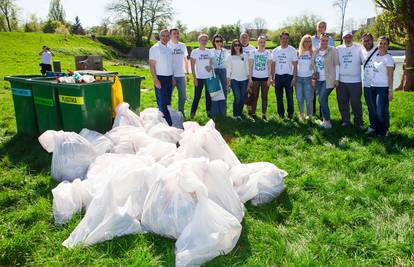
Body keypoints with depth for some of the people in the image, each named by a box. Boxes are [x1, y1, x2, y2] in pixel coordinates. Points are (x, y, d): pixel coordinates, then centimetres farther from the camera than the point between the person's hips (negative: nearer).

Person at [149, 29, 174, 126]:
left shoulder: (169, 49, 13)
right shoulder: (155, 48, -8)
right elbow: (152, 65, -12)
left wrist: (172, 77, 14)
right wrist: (155, 80, -18)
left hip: (169, 78, 7)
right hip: (160, 78, -7)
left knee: (168, 102, 12)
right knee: (162, 103, -6)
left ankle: (169, 123, 19)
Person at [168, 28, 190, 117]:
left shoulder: (183, 46, 12)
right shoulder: (167, 46, -5)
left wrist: (187, 73, 14)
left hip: (181, 75, 5)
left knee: (183, 97, 12)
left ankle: (181, 113, 25)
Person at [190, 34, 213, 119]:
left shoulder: (209, 51, 8)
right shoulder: (194, 52, -3)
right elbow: (192, 66, -4)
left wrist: (210, 67, -9)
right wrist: (194, 78, -11)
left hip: (209, 77, 4)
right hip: (199, 78, -4)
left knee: (209, 96, 9)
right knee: (197, 97, -4)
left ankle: (209, 112, 20)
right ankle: (192, 114, 4)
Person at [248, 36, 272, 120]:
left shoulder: (268, 53, 4)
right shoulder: (253, 52, 2)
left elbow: (269, 66, 4)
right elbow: (250, 66, 2)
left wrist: (269, 78, -3)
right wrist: (250, 78, -4)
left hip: (265, 78, 1)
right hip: (255, 77, -1)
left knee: (264, 97, 5)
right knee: (254, 96, 2)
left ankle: (264, 114, 11)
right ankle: (253, 113, 11)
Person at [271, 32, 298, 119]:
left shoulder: (292, 50, -2)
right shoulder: (275, 51, 7)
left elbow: (295, 65, -3)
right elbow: (273, 65, 9)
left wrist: (294, 77, -11)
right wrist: (272, 78, 4)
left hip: (288, 76, -3)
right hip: (278, 76, 3)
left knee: (289, 96, 3)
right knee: (279, 97, 8)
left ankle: (290, 114, 13)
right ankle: (281, 114, 19)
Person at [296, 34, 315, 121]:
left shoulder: (313, 53, -1)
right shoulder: (298, 53, 6)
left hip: (308, 78, -3)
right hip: (299, 78, 3)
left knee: (309, 99, -1)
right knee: (299, 98, 7)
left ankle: (310, 115, 13)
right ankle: (301, 114, 23)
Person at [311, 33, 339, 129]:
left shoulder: (332, 50, -6)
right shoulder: (315, 51, 8)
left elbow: (336, 65, -5)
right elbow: (313, 65, 13)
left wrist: (337, 79, -8)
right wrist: (313, 78, 8)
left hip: (328, 80, -5)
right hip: (319, 80, 5)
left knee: (322, 99, -13)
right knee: (322, 100, 9)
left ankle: (327, 121, -3)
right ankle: (325, 120, 19)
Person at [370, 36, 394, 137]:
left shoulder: (388, 58, -7)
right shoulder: (375, 56, 10)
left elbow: (390, 76, -9)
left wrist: (390, 91, -13)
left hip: (383, 88, -6)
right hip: (373, 87, 6)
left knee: (382, 111, -4)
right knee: (375, 111, 10)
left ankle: (384, 132, 9)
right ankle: (377, 131, 22)